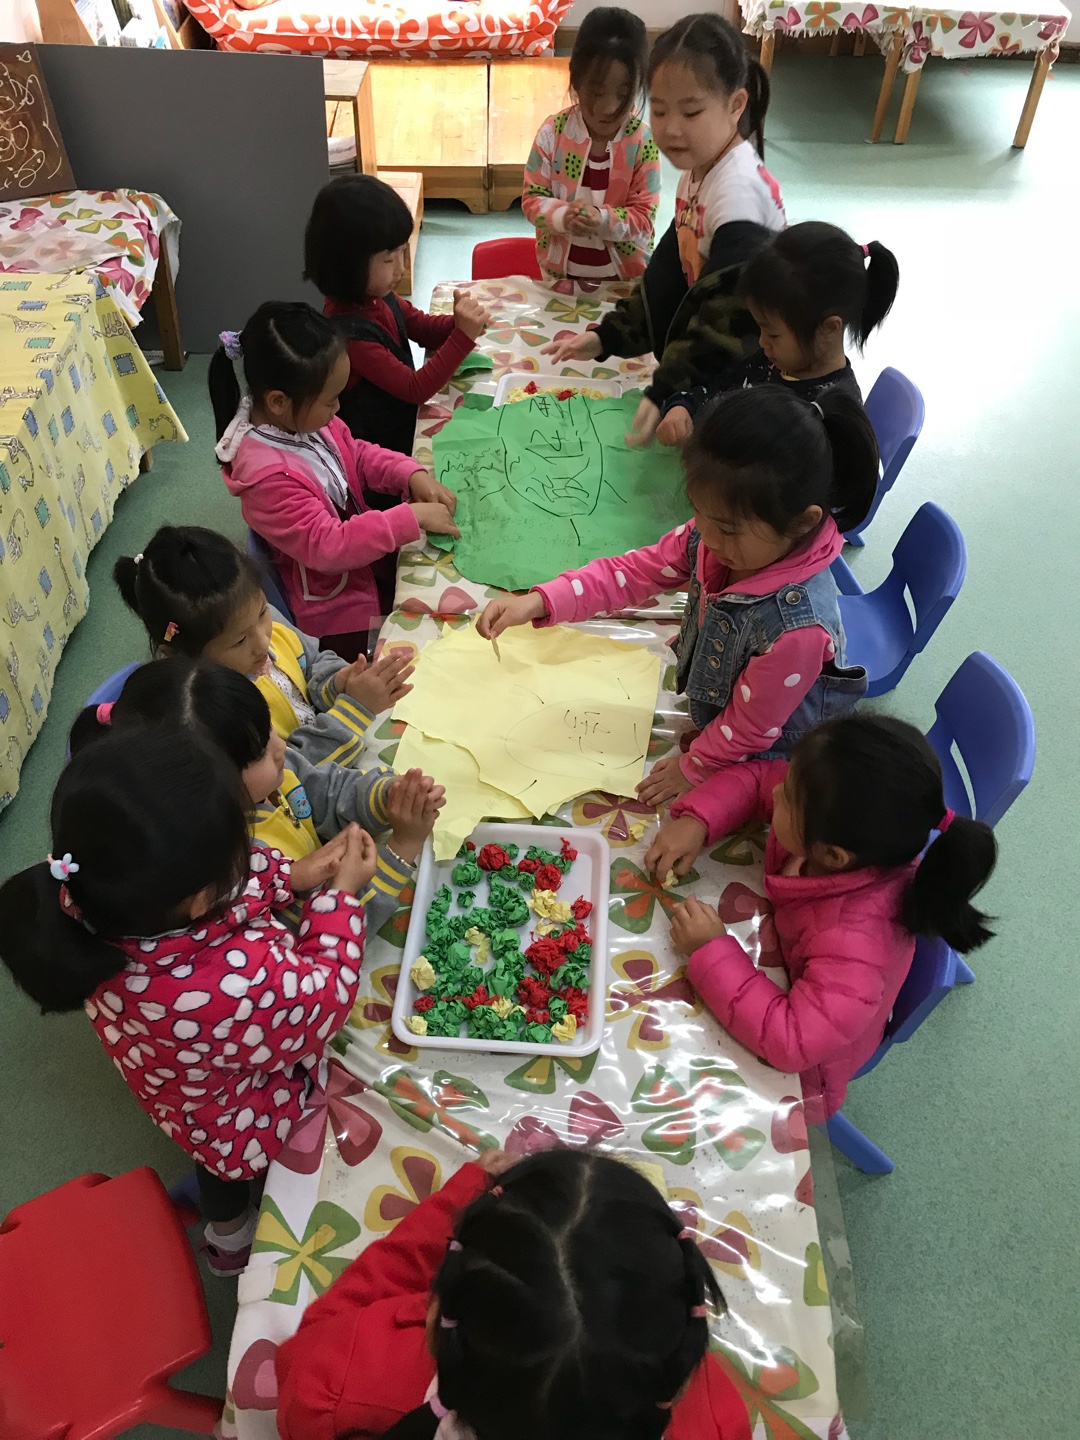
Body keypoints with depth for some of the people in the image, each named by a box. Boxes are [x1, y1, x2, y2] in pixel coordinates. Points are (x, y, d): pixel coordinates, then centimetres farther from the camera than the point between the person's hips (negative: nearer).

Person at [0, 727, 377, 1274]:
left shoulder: (94, 902, -36)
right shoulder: (241, 987, -54)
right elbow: (327, 998, -29)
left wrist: (290, 875, -17)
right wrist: (340, 896, -19)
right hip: (253, 1126, -4)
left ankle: (228, 1235, 66)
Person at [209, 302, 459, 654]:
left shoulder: (301, 417, -10)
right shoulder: (267, 476, -34)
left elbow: (358, 455, 6)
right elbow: (328, 547, -34)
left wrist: (412, 474, -11)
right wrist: (411, 518, -33)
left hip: (364, 559, 8)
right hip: (341, 608, -8)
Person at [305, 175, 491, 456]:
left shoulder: (376, 295, -5)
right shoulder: (351, 331, -29)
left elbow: (422, 327, 10)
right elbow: (416, 389, -26)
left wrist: (459, 323, -11)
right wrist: (463, 336, -31)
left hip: (402, 427, 8)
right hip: (380, 449, -8)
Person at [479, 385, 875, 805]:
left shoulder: (799, 625, -40)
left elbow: (750, 728, -25)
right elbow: (636, 570, -11)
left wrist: (692, 768, -8)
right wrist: (540, 602, -23)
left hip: (770, 757, -6)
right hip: (713, 710, 7)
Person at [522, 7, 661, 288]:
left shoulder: (643, 141, -13)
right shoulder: (553, 132, -11)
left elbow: (644, 215, -12)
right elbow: (532, 197, -7)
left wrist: (604, 220, -31)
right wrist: (562, 216, -28)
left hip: (624, 276, -1)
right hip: (561, 270, 1)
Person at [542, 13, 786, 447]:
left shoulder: (738, 188, -24)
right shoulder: (697, 171, 4)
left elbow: (734, 312, -30)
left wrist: (669, 390, -34)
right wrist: (608, 335, 2)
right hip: (713, 364, 9)